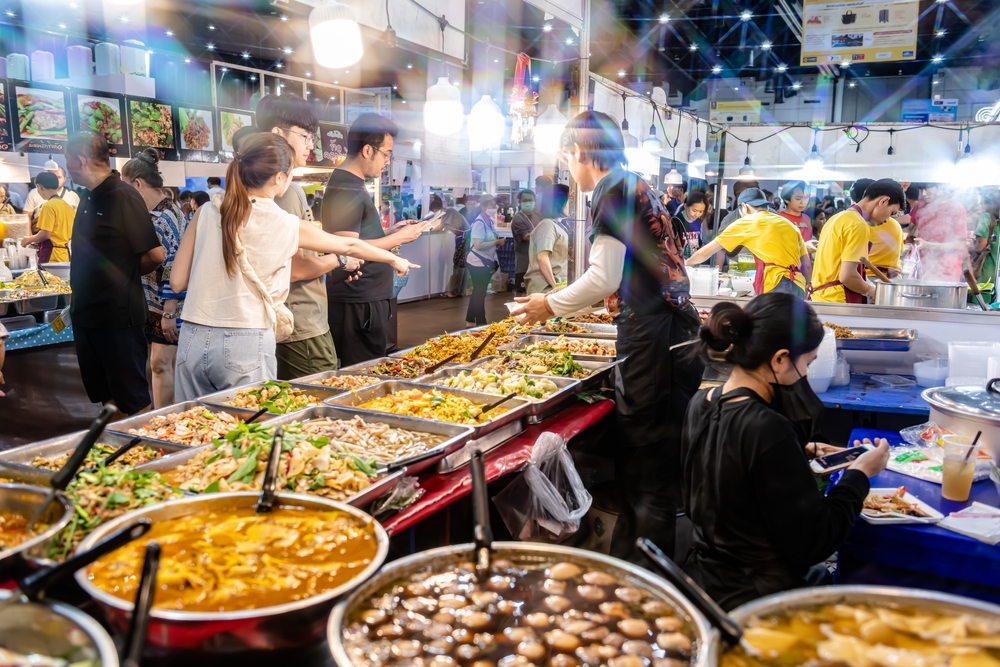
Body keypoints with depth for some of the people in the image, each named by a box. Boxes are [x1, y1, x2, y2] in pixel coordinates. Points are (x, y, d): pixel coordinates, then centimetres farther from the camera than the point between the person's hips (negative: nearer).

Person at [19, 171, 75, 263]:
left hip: (52, 255, -7)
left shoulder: (48, 206, -11)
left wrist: (29, 239, 3)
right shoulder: (67, 206, 11)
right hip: (65, 254, 7)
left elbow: (46, 234, -16)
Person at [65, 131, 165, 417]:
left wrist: (127, 274, 0)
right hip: (86, 316, 9)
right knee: (104, 396, 16)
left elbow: (156, 255, -17)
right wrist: (77, 305, 16)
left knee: (132, 400, -1)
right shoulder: (89, 198, 11)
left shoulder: (123, 197, -15)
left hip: (118, 318, -8)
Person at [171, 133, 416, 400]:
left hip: (194, 340, 4)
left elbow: (177, 282, 5)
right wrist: (395, 259, 28)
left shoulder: (207, 213, 4)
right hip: (246, 346, -3)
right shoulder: (287, 226, -2)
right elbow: (350, 246, 13)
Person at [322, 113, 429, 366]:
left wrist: (389, 232, 10)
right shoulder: (347, 189, -16)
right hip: (358, 304, -10)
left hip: (367, 299, 10)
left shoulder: (350, 184, 16)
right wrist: (398, 238, -15)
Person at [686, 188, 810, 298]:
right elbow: (806, 265, 21)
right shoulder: (790, 225, 23)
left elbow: (706, 252, 16)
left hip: (776, 287, -6)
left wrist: (687, 263, 32)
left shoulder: (747, 222, 9)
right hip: (798, 288, 6)